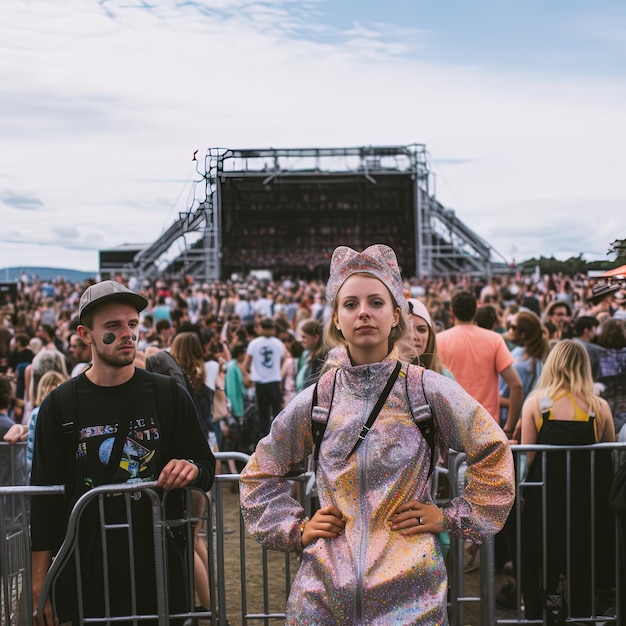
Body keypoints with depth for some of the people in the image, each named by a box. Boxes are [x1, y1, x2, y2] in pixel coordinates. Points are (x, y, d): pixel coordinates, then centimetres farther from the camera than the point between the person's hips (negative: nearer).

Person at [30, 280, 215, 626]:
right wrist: (40, 582, -1)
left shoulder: (169, 395, 2)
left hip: (160, 565, 1)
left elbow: (206, 469, 9)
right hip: (86, 575, 0)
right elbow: (44, 497, 3)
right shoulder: (60, 405, 1)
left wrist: (191, 469, -15)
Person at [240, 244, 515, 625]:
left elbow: (495, 455, 5)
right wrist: (296, 528, 4)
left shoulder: (429, 390, -5)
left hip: (409, 592, -1)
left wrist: (453, 517, 0)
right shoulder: (316, 399, 1)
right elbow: (260, 473, 14)